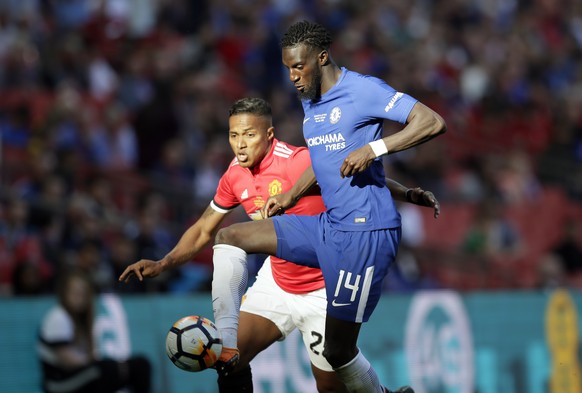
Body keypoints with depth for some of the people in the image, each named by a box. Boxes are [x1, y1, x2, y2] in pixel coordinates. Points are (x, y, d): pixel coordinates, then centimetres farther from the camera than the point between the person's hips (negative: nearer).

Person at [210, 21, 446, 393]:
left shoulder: (363, 89, -12)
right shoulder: (310, 102, 15)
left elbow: (433, 122, -19)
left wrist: (373, 148, -26)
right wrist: (289, 197, 17)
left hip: (365, 233, -9)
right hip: (328, 226, 9)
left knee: (338, 351, -7)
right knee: (229, 237, 4)